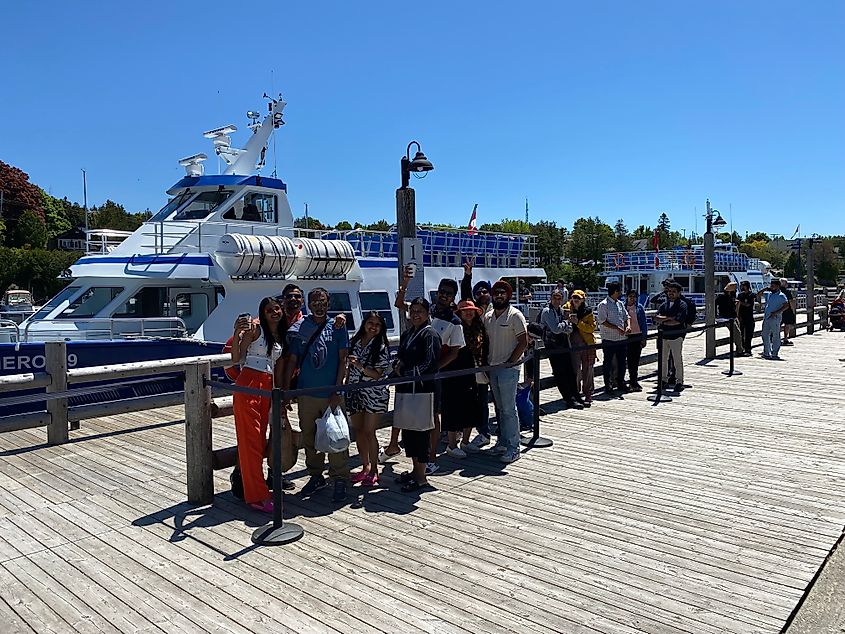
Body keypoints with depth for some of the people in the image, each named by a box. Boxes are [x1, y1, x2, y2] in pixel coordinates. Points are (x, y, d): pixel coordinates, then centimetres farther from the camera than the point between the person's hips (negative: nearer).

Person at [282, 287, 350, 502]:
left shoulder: (337, 326, -1)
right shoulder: (300, 329, 5)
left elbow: (343, 360, -3)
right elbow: (292, 361, 7)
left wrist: (337, 390, -9)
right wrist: (285, 392, 4)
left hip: (331, 394, -2)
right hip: (306, 394, 3)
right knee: (309, 438, 12)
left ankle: (339, 480, 14)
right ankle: (315, 476, 28)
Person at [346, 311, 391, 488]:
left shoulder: (382, 347, -7)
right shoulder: (354, 343, 6)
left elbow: (377, 374, -12)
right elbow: (349, 369, 14)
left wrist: (360, 365, -25)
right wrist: (345, 388, 10)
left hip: (374, 395, -5)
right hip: (354, 392, 5)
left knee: (369, 432, -5)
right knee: (358, 431, 10)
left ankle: (374, 471, 9)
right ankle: (365, 467, 24)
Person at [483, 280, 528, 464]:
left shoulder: (515, 316, -7)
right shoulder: (488, 317, 13)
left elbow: (523, 342, -11)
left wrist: (508, 363, -14)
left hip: (508, 368, -7)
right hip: (492, 368, 7)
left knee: (509, 408, -6)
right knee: (499, 408, 13)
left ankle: (513, 447, 1)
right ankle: (502, 442, 22)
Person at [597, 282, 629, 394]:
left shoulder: (620, 304, 13)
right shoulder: (603, 304, -10)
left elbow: (626, 316, 18)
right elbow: (603, 321, -15)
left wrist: (628, 326, -3)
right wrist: (617, 328, -19)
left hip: (622, 339, 7)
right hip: (609, 340, -7)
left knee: (621, 362, 13)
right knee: (608, 363, 3)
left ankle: (621, 383, 26)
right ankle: (608, 385, 10)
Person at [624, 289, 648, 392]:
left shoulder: (639, 307, 6)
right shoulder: (623, 307, 2)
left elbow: (644, 323, 6)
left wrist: (644, 338, 1)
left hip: (638, 336, 1)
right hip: (627, 336, -1)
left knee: (636, 359, 3)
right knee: (630, 359, -1)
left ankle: (633, 381, 13)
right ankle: (633, 381, 7)